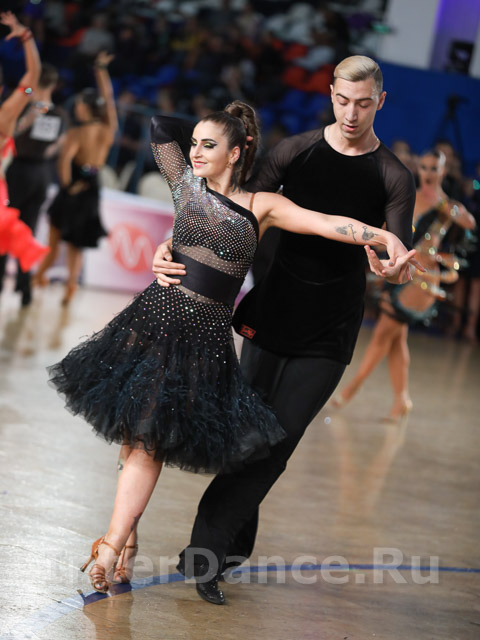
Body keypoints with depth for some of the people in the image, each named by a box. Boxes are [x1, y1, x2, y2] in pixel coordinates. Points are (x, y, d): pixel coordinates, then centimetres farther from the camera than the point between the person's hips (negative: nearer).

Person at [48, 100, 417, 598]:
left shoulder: (262, 206, 5)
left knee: (151, 436, -4)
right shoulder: (186, 185, 9)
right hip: (158, 313, 1)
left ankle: (112, 544, -3)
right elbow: (161, 125, 15)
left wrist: (387, 238, -17)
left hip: (208, 333, -1)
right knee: (140, 431, -3)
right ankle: (117, 539, 7)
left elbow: (328, 223, -6)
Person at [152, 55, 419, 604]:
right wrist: (174, 247, -19)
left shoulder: (393, 178, -5)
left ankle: (204, 553, -2)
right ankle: (230, 544, 26)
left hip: (329, 331, -2)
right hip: (274, 309, 2)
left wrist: (392, 267, -36)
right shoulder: (297, 151, -1)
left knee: (277, 439, -8)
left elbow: (402, 266, -10)